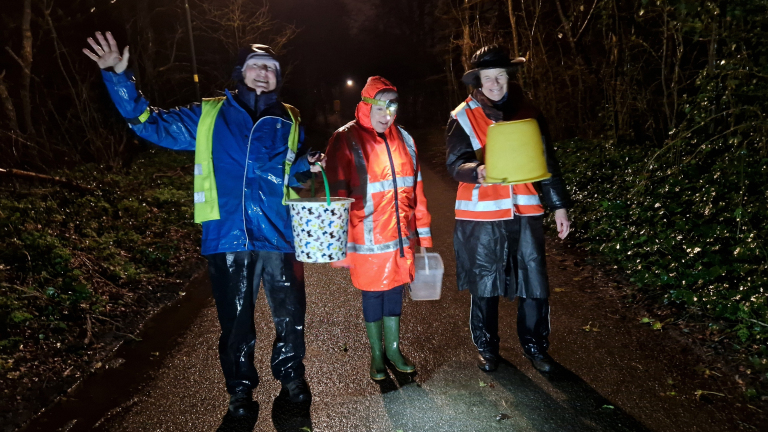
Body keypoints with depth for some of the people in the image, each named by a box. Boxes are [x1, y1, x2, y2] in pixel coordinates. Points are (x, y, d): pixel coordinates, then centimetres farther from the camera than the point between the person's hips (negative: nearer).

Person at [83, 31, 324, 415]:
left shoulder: (289, 121, 10)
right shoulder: (209, 115, 6)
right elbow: (152, 123, 8)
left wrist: (307, 166, 1)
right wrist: (118, 78, -1)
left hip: (279, 238, 1)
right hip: (228, 240, -1)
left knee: (291, 315, 8)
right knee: (235, 320, 10)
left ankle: (291, 372, 35)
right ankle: (240, 385, 32)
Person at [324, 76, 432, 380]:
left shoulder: (403, 139, 7)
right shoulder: (346, 141, -8)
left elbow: (416, 190, 11)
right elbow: (337, 196, -10)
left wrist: (422, 232, 11)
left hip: (400, 236, 4)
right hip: (368, 240, -4)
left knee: (395, 290, 15)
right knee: (372, 294, 10)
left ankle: (393, 349, 34)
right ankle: (376, 355, 30)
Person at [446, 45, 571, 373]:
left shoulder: (527, 112, 8)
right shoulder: (463, 117, 0)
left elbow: (547, 161, 12)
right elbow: (455, 163, -8)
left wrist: (559, 205, 10)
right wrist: (477, 171, -30)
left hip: (525, 212, 2)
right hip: (482, 215, -2)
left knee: (534, 283, 6)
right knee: (484, 284, 9)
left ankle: (535, 346, 27)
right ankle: (487, 347, 28)